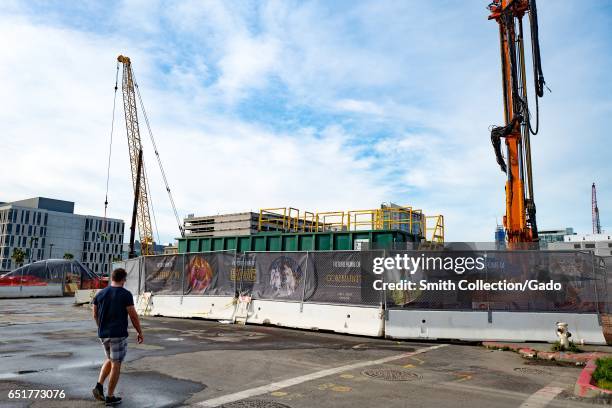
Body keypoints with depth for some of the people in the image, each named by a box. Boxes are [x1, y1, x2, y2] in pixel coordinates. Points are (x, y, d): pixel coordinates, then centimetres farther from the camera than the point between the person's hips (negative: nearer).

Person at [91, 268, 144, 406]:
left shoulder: (100, 294, 5)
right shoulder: (126, 294, -12)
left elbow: (95, 315, 12)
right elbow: (133, 316, -11)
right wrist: (140, 333, 1)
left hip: (103, 334, 6)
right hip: (118, 334, -6)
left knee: (110, 360, 24)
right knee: (116, 364, 4)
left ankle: (99, 386, 9)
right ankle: (110, 397, 10)